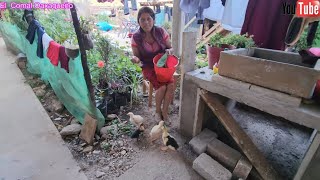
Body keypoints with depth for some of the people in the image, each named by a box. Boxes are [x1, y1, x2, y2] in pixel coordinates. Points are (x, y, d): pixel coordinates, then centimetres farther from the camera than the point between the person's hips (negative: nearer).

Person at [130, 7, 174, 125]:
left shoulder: (161, 32, -7)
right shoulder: (135, 37, -10)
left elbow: (171, 48, 4)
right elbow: (137, 56, -1)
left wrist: (169, 51, -20)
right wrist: (135, 59, -25)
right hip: (148, 67, -2)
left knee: (171, 85, -24)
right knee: (162, 87, -25)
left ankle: (164, 112, -2)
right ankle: (158, 111, 4)